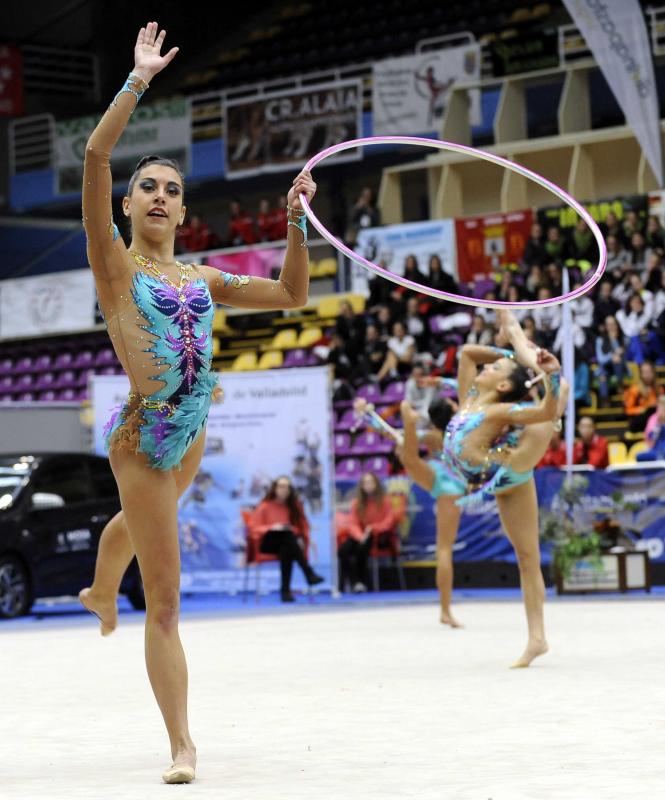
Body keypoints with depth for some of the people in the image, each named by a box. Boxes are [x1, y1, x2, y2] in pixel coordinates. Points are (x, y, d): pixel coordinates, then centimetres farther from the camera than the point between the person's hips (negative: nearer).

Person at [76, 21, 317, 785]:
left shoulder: (202, 278, 7)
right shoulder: (115, 265, -9)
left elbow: (292, 296, 11)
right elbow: (95, 156, -20)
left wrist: (296, 221, 2)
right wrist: (138, 81, -21)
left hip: (190, 436, 7)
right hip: (142, 439, -7)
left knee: (139, 522, 37)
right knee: (165, 600, -6)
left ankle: (99, 592, 70)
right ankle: (182, 746, -3)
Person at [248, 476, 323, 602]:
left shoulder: (295, 506, 14)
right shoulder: (265, 506, 5)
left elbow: (303, 526, 14)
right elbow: (253, 529, 0)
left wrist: (302, 539, -8)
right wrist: (271, 528, -17)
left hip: (288, 543, 2)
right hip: (268, 542, -2)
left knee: (286, 550, -38)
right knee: (287, 534, -37)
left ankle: (285, 590, -43)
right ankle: (309, 573, -43)